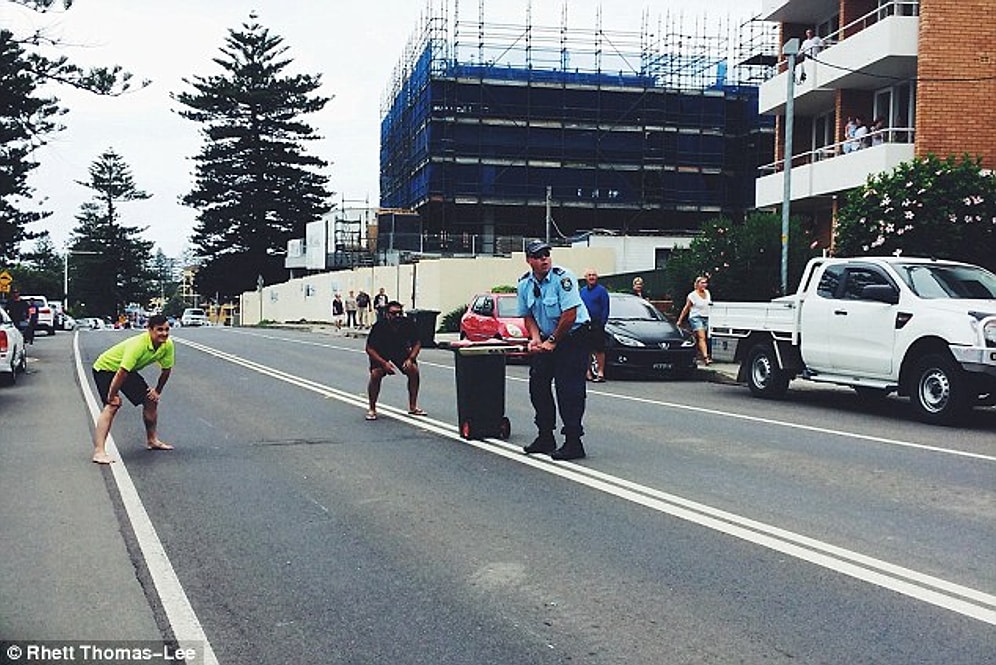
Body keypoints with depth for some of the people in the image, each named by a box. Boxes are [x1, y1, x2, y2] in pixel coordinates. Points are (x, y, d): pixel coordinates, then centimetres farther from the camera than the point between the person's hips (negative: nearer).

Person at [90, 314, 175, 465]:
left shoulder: (167, 345, -17)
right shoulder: (138, 345, -39)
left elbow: (166, 369, -1)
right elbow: (121, 373, -37)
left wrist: (157, 390, 4)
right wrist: (112, 396, -31)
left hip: (129, 370, 8)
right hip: (105, 368, -8)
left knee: (151, 400, 8)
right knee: (112, 405, -25)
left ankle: (152, 440, 29)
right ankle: (99, 452, -32)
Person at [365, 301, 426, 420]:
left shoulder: (408, 324, -23)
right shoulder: (379, 327, -29)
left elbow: (417, 343, -8)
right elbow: (369, 349, -20)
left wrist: (410, 359, -24)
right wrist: (384, 363, -31)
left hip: (401, 353, 2)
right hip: (380, 355, -2)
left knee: (414, 370, -18)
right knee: (375, 374, -25)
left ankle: (413, 407, -3)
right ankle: (372, 409, -5)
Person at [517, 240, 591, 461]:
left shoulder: (562, 277, -20)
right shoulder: (524, 283, 1)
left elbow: (570, 315, -22)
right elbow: (528, 316, 10)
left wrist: (552, 342, -16)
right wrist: (535, 339, -8)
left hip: (574, 336, -7)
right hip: (547, 337, 7)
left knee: (568, 389, -11)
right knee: (538, 384, 7)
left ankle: (573, 443, -8)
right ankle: (545, 438, 19)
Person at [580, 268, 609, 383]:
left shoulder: (601, 290, -3)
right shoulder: (582, 291, 14)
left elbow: (605, 308, -5)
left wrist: (602, 323, -12)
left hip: (597, 324, -5)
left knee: (599, 349, -5)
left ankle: (600, 372, -2)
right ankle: (588, 371, 15)